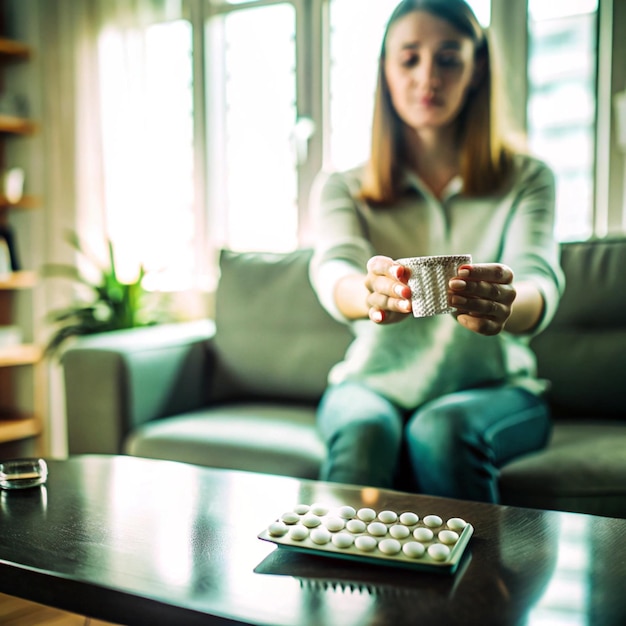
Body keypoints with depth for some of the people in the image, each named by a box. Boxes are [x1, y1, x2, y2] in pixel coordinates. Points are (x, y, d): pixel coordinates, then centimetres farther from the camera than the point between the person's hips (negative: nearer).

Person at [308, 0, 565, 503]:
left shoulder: (527, 179, 2)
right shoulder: (342, 187, 4)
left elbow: (541, 283, -16)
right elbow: (334, 272, -17)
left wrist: (503, 304, -42)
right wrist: (371, 294, -43)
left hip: (492, 388, 0)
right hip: (375, 382, 1)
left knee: (441, 430, -32)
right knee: (365, 432, -32)